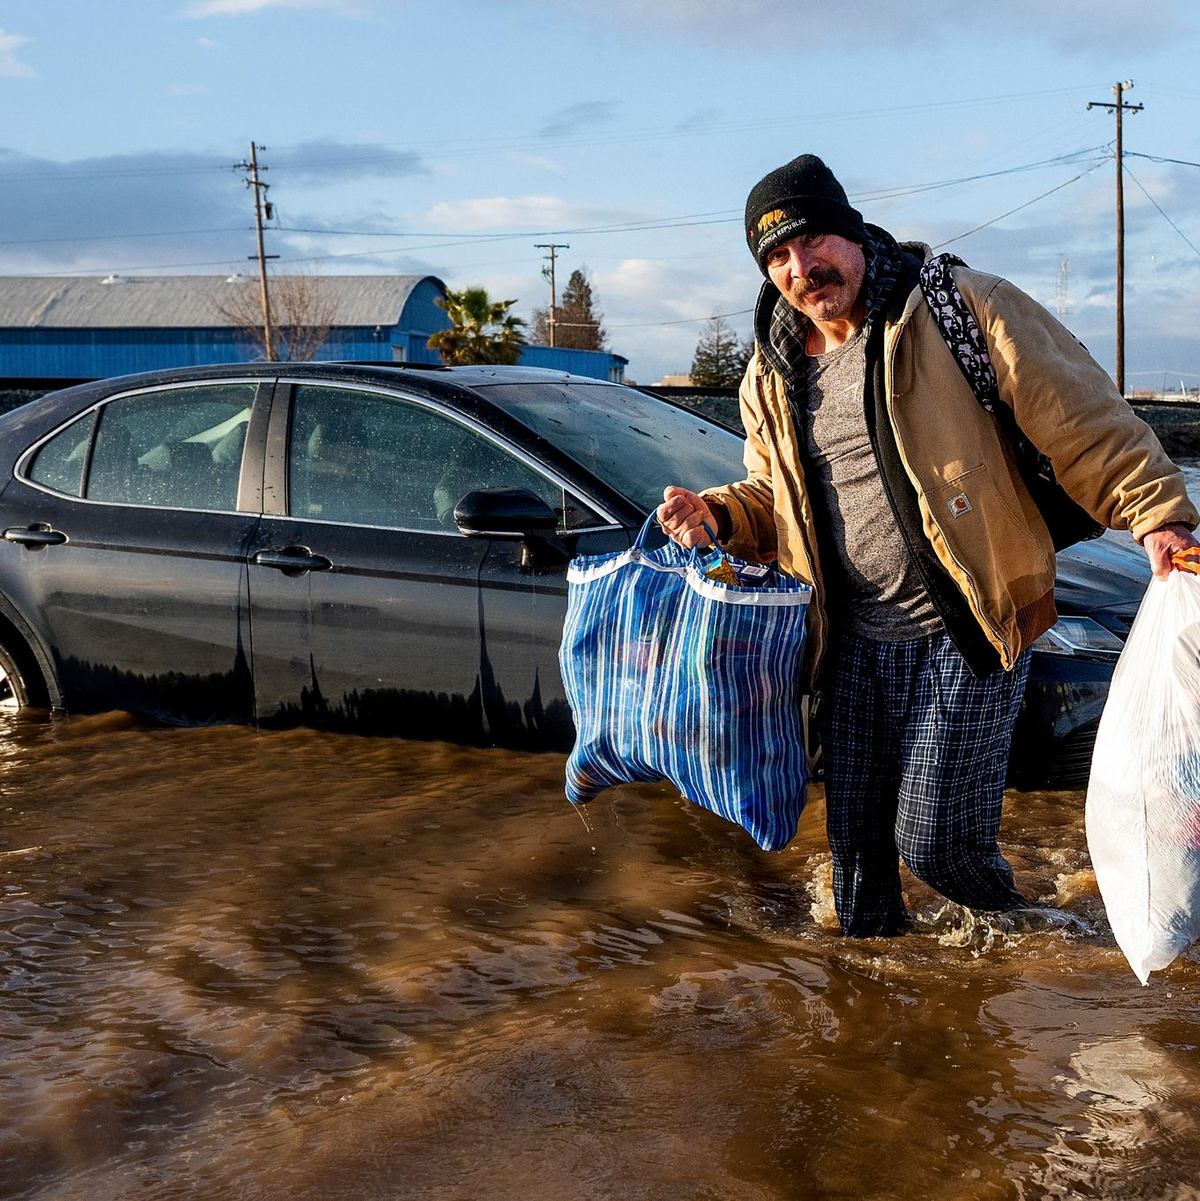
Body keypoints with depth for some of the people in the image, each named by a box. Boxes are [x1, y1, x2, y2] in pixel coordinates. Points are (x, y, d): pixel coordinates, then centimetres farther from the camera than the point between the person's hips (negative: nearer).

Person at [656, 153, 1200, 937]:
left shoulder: (959, 308, -9)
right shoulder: (773, 376, 10)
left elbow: (1084, 421, -11)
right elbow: (773, 498, 23)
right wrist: (717, 515, 2)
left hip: (971, 630, -5)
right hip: (855, 638, 6)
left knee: (933, 840, -4)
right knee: (855, 837, 14)